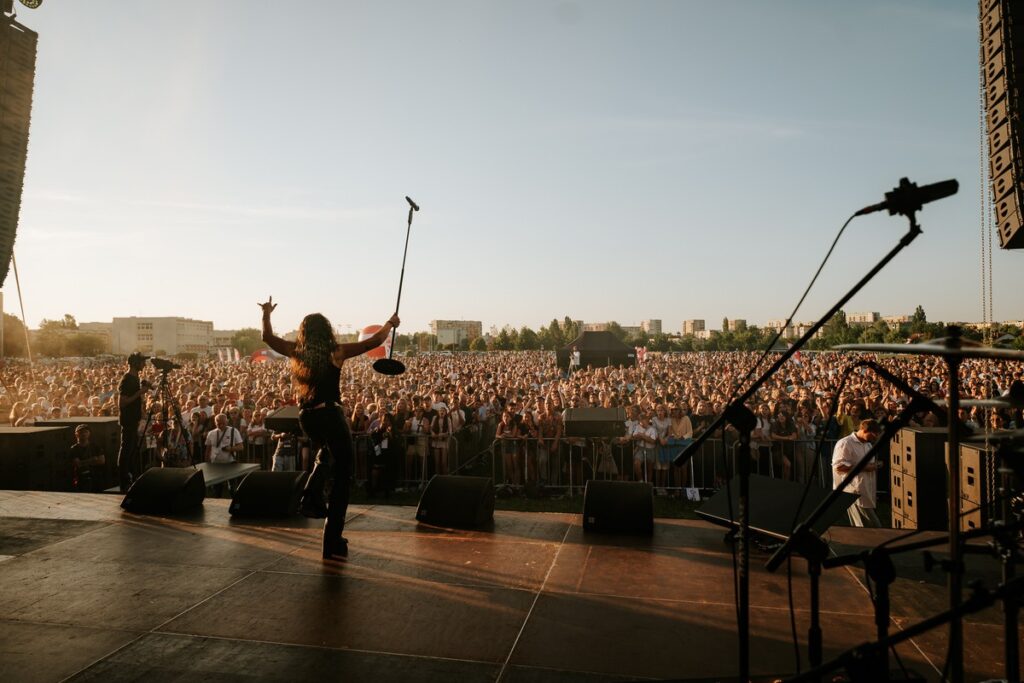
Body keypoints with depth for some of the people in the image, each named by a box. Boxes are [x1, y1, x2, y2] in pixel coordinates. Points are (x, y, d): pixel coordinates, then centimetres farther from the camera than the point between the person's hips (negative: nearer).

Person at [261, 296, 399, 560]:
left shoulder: (296, 351, 6)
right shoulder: (337, 352, -4)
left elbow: (268, 337, 22)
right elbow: (374, 341, 0)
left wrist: (266, 313, 36)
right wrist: (390, 323, 16)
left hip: (306, 418, 5)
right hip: (330, 414, -5)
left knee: (326, 454, 37)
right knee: (342, 475, 4)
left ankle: (312, 496, 16)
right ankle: (333, 543, 3)